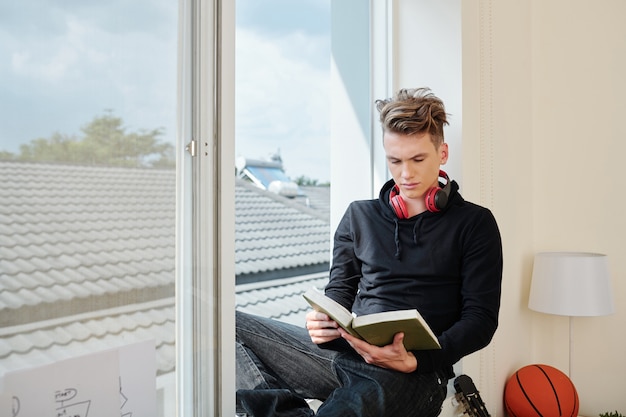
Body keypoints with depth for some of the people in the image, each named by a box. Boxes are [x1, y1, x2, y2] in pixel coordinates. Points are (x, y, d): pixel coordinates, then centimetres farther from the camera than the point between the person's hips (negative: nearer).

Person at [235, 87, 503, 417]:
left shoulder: (475, 223, 7)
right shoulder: (359, 216, 18)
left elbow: (481, 318, 1)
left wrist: (416, 360, -17)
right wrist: (322, 322, -7)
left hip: (413, 373, -5)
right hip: (344, 351, 5)